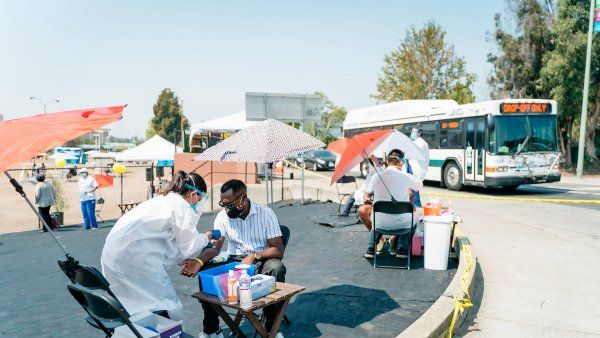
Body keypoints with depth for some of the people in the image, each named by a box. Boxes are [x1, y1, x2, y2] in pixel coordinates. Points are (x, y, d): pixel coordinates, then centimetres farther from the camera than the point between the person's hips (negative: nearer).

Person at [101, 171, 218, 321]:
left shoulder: (163, 199, 21)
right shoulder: (183, 207, -6)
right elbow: (188, 247, 0)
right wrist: (206, 237, 17)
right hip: (134, 257, -10)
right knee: (167, 305, -2)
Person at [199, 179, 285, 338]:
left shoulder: (266, 214, -11)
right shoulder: (223, 216, -2)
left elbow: (279, 250, -15)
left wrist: (254, 256, -31)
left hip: (260, 260, -2)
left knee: (275, 268, -36)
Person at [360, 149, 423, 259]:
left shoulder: (376, 177, -5)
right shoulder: (406, 177, -11)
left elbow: (366, 198, 9)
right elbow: (420, 186, 12)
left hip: (380, 223, 1)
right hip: (402, 223, -1)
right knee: (414, 216, 32)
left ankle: (371, 249, 30)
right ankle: (403, 249, 28)